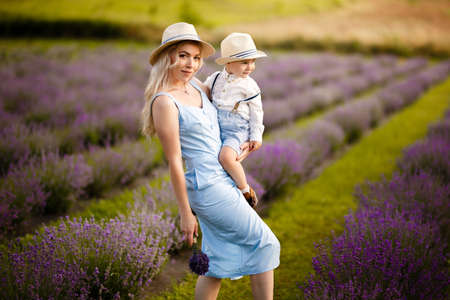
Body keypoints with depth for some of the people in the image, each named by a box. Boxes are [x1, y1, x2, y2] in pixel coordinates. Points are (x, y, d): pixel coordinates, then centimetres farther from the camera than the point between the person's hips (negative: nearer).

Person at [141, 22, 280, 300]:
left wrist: (243, 145, 13)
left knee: (219, 262, 14)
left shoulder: (196, 86, 7)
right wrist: (185, 213, -13)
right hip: (208, 188, -8)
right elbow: (174, 162, -16)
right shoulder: (164, 102, -17)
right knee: (265, 243, 0)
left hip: (225, 182, 8)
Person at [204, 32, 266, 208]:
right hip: (216, 128, 6)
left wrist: (256, 136, 1)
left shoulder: (249, 86, -4)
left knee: (226, 157, -32)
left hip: (237, 131, -6)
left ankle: (246, 190, -10)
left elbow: (256, 112, 3)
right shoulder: (215, 79, 6)